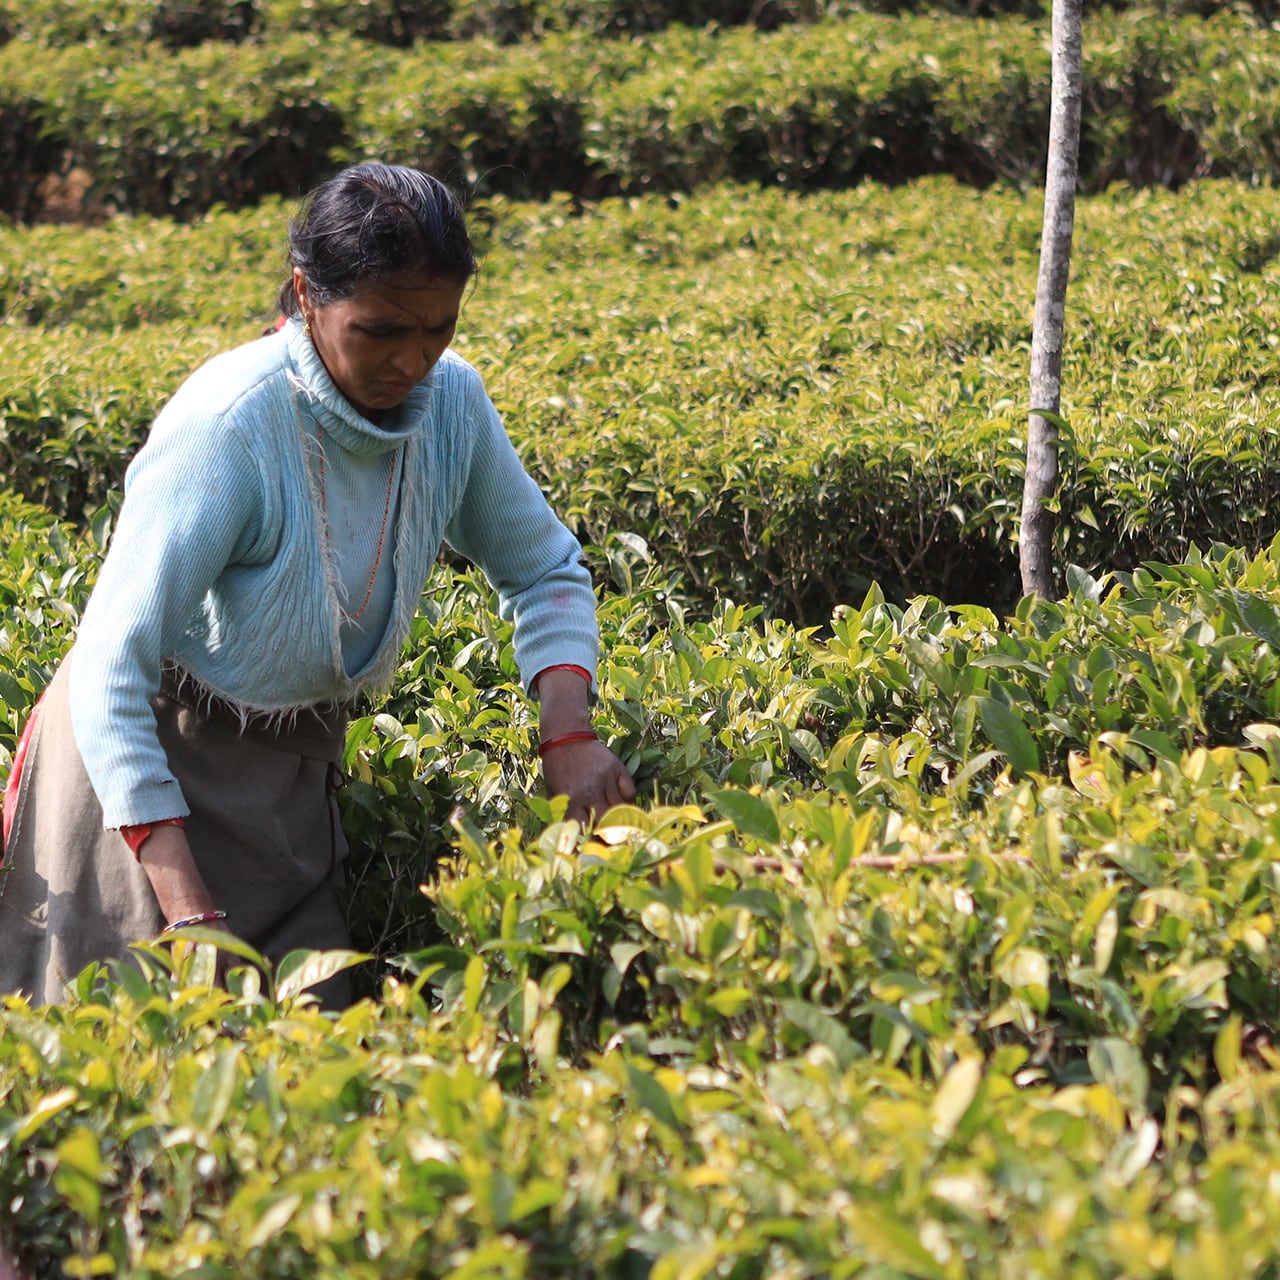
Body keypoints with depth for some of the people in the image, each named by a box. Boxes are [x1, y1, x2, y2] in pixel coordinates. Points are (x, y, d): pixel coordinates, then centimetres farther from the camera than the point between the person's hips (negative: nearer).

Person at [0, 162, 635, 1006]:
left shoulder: (450, 400, -9)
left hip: (291, 772, 5)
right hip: (145, 762, -5)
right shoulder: (230, 429, -28)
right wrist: (188, 911, -35)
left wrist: (569, 730, -15)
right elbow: (110, 677, -28)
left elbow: (546, 572, 6)